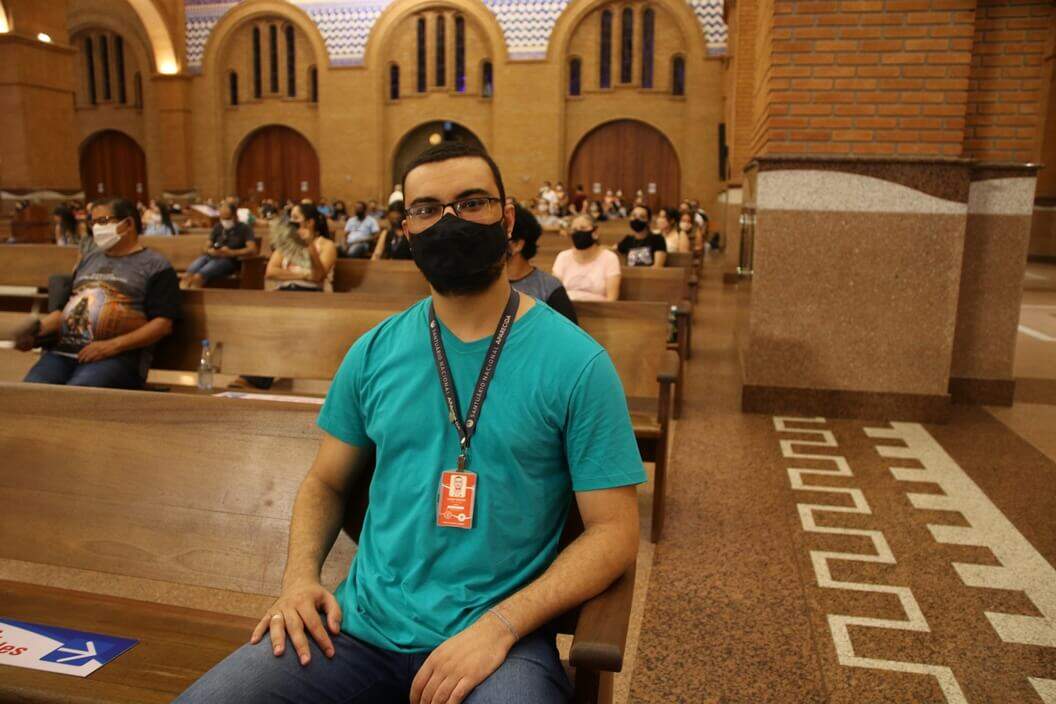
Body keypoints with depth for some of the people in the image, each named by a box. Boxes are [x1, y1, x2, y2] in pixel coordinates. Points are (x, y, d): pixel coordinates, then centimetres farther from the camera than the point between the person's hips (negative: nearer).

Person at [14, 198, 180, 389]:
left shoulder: (155, 266, 2)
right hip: (62, 352, 6)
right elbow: (65, 308, 27)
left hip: (117, 357, -6)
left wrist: (112, 346, -16)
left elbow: (163, 323, -7)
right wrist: (39, 327, 6)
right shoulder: (88, 259, 24)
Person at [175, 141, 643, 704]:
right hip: (361, 624, 3)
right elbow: (325, 482, 15)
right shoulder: (375, 352, 5)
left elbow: (614, 530, -8)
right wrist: (300, 575, -3)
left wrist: (498, 625, -18)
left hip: (499, 636, -2)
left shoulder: (576, 363, -8)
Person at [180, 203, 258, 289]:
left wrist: (231, 253, -21)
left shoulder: (244, 228, 5)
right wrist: (210, 251, -6)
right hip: (209, 256, 5)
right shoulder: (217, 227, 21)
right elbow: (207, 246, 19)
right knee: (186, 276, -24)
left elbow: (252, 249, -8)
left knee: (198, 277, -30)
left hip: (227, 260, -5)